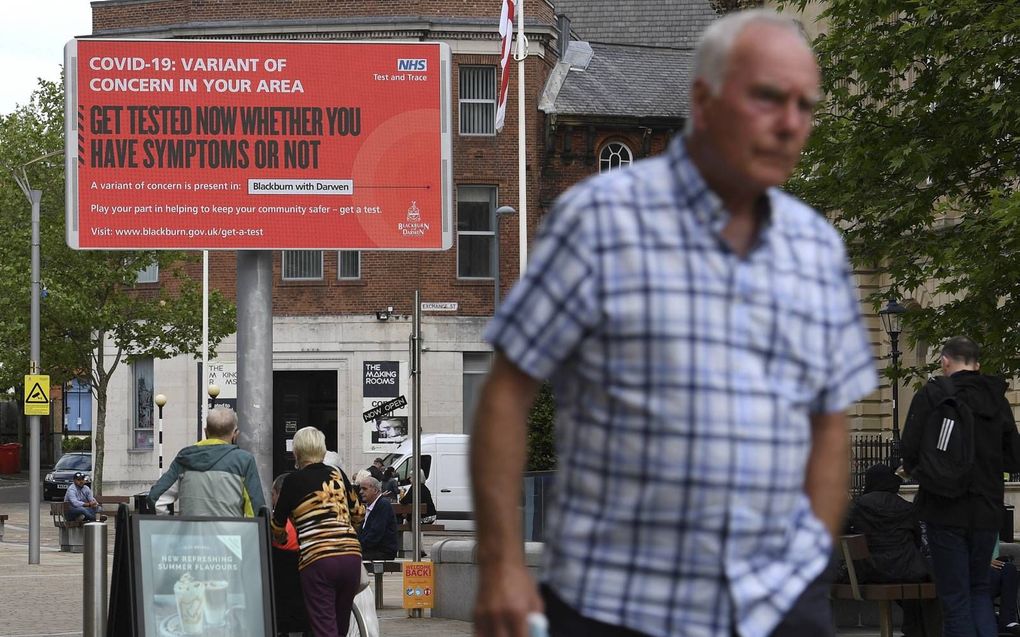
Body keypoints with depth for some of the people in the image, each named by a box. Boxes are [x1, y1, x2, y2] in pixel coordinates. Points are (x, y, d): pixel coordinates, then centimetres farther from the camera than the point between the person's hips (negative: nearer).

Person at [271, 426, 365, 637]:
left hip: (317, 558, -5)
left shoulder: (294, 481, 2)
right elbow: (358, 513, 23)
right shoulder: (338, 475, 14)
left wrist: (280, 537, 34)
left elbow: (277, 525, 12)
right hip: (352, 554, 5)